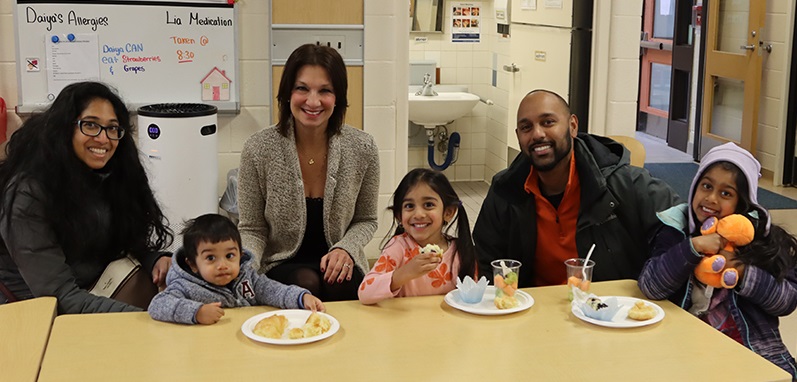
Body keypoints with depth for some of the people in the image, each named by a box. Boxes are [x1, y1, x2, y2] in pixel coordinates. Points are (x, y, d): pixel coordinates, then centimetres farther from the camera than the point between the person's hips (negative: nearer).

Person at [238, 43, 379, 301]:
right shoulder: (259, 150, -11)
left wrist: (346, 249, -14)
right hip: (281, 265, -1)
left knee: (339, 287, -31)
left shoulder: (362, 149, -7)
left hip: (337, 264, 2)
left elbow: (366, 220, 7)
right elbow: (252, 229, -3)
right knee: (307, 283, -33)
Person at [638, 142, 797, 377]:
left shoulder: (761, 234, 3)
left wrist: (743, 273, -15)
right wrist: (693, 247, -18)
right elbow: (649, 287, -9)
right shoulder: (678, 228, 3)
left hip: (757, 348, 1)